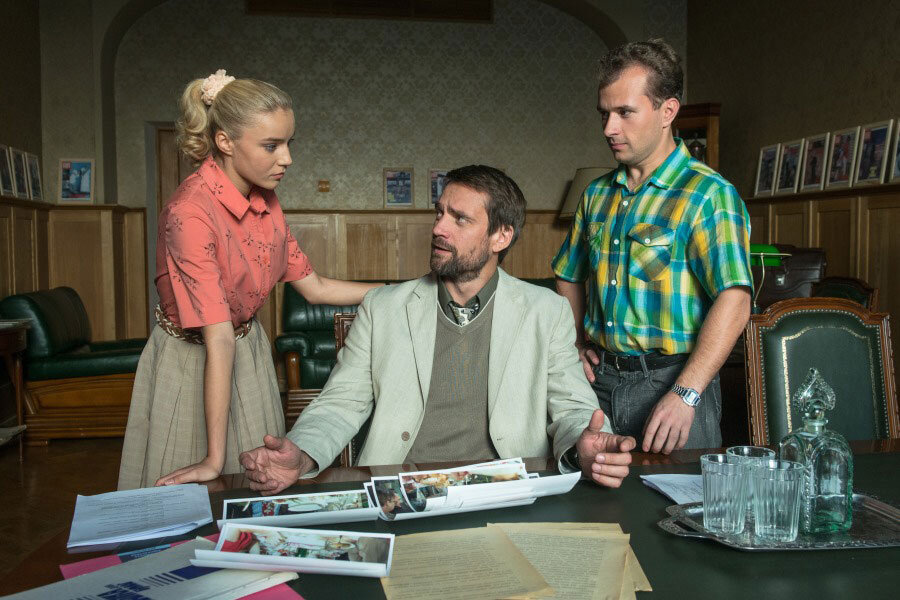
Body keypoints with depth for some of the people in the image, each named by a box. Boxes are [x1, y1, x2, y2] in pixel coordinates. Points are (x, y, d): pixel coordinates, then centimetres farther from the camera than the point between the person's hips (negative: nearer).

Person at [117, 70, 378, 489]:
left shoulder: (264, 201, -4)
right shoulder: (190, 213, -28)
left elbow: (314, 287, 3)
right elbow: (219, 341, -32)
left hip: (249, 353, 7)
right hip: (193, 364, -6)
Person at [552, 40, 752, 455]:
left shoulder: (708, 194, -11)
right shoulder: (597, 194, 10)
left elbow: (734, 301, -20)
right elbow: (569, 277, 21)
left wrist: (684, 395, -26)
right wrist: (575, 344, 7)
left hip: (672, 382, -5)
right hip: (599, 380, 5)